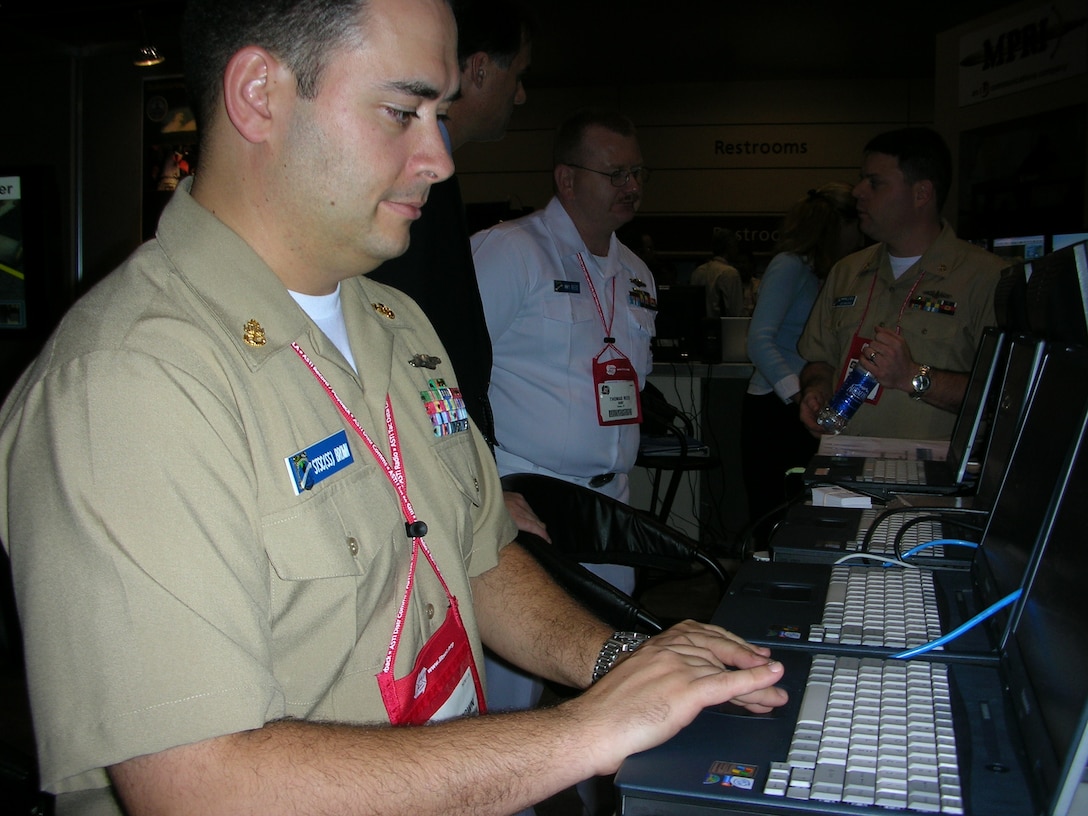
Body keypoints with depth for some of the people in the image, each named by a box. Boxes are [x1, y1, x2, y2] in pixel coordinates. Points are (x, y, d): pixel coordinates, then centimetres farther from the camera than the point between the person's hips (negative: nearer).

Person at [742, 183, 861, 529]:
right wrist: (797, 393, -30)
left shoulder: (815, 272, 18)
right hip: (774, 410, -9)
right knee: (771, 517, -7)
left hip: (796, 410, 9)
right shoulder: (789, 266, -9)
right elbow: (760, 341, -20)